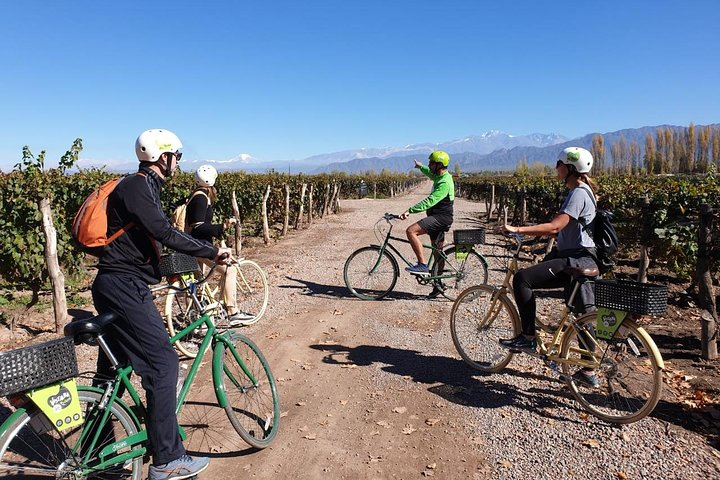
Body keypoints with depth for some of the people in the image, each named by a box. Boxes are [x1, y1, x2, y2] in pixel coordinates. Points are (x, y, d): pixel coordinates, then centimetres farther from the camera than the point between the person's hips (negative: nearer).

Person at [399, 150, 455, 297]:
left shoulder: (444, 183, -21)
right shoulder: (440, 176, 11)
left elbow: (429, 201, -32)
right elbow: (431, 174, 38)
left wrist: (409, 211, -37)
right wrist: (421, 167, 52)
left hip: (441, 218, -10)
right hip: (437, 218, 10)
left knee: (411, 231, -25)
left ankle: (422, 265, -23)